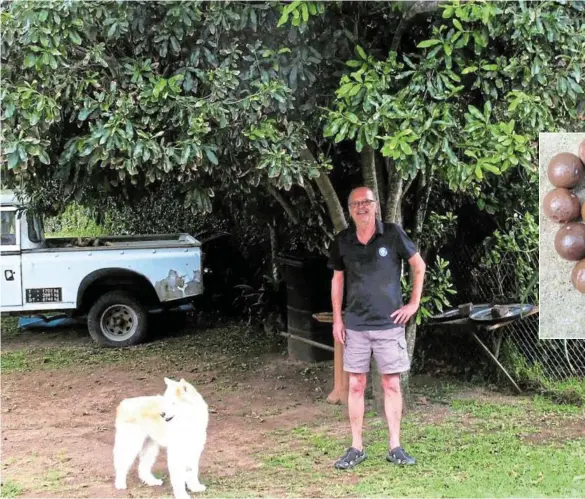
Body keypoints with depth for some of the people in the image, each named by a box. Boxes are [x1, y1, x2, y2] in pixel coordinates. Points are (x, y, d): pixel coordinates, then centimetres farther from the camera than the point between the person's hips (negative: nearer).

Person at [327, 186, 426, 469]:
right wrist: (337, 319, 6)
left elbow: (419, 265, 4)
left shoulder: (393, 234, -6)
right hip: (355, 326, 2)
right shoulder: (342, 241, 1)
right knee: (356, 385, 5)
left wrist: (414, 303, -1)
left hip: (389, 323, -2)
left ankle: (395, 447, 12)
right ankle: (356, 448, 13)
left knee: (391, 385, 3)